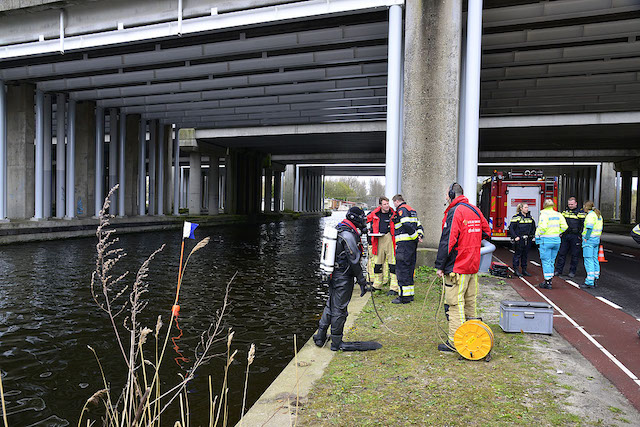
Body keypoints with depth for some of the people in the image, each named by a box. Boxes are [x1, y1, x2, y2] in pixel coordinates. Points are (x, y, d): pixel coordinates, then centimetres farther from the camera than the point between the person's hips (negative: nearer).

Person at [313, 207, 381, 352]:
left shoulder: (339, 230, 11)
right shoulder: (348, 236, -20)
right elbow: (354, 261, -20)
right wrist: (362, 281, -14)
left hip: (333, 274, 10)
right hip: (343, 278, -9)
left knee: (331, 305, 18)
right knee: (339, 309, 1)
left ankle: (320, 336, 26)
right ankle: (336, 343, 12)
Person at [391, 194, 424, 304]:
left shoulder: (401, 210, -7)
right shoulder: (412, 210, 23)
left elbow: (407, 225, -21)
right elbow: (419, 225, 20)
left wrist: (416, 236, -14)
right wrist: (420, 235, 4)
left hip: (404, 243, -9)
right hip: (412, 243, 9)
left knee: (402, 269, -7)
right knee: (409, 268, 14)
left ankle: (404, 296, -8)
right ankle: (410, 294, 18)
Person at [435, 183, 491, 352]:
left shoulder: (454, 212, -14)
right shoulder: (475, 210, 11)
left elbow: (447, 241, -19)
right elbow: (487, 231, 21)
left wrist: (440, 266, -14)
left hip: (457, 267, -8)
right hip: (473, 265, 8)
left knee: (454, 305, -3)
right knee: (470, 302, 17)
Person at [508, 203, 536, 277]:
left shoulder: (530, 217, 11)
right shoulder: (516, 217, -7)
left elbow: (533, 227, 24)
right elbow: (511, 228, -10)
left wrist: (532, 235, 12)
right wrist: (515, 237, -16)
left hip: (527, 240, 6)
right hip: (519, 240, -6)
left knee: (525, 255, 11)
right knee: (517, 255, -1)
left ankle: (524, 270, 19)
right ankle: (516, 270, 6)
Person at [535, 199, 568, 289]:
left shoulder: (544, 214, -11)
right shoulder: (558, 214, 7)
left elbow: (542, 227, -23)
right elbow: (564, 226, 2)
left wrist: (538, 235, -9)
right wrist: (557, 233, 14)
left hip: (546, 240, -6)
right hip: (556, 240, 6)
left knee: (546, 262, 0)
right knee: (551, 262, 16)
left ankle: (547, 283, 2)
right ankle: (550, 280, 22)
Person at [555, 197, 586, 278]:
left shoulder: (580, 212, -3)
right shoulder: (565, 211, 12)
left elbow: (583, 225, -4)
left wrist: (580, 235, -11)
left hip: (575, 236, -4)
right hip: (565, 235, 4)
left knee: (575, 255, 4)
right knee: (561, 253, 5)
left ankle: (572, 272, 13)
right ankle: (558, 270, 10)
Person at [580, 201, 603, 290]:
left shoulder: (590, 215, -15)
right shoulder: (598, 215, 14)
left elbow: (589, 228, -21)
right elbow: (600, 228, 16)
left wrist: (586, 239, -17)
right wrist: (597, 238, 19)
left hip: (589, 239, -10)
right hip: (596, 239, 10)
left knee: (588, 260, -8)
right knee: (594, 260, 15)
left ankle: (590, 282, -9)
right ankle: (595, 279, 22)